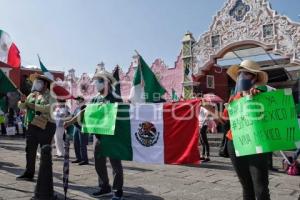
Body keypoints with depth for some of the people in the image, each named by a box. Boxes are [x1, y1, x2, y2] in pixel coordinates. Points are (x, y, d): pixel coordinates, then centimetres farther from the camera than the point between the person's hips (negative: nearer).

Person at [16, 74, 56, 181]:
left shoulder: (51, 95, -5)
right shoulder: (32, 94, 15)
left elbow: (51, 107, -22)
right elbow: (22, 106, 16)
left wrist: (35, 106, -23)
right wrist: (23, 101, -5)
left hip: (46, 126, -6)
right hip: (32, 125, 7)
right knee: (30, 150, 10)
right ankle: (29, 173, 21)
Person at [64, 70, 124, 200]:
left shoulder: (115, 99, -8)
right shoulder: (95, 99, 9)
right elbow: (84, 112, 10)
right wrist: (71, 122, 4)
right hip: (99, 135, 7)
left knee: (115, 163, 1)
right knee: (99, 162, 13)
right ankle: (105, 187, 29)